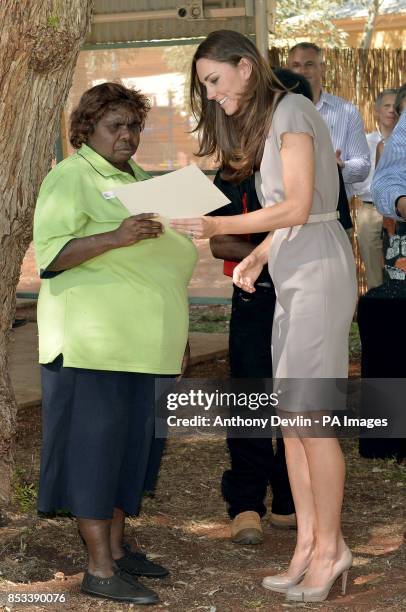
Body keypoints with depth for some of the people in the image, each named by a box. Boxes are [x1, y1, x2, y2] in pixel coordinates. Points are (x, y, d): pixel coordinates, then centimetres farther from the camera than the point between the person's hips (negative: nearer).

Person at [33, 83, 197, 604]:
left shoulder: (140, 178, 19)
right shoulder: (70, 178, -6)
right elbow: (50, 254, -17)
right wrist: (115, 238, -29)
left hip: (143, 344, 8)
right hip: (93, 341, -8)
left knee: (132, 443, 11)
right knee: (95, 445, -6)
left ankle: (116, 549, 22)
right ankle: (99, 571, -5)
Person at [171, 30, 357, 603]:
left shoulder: (291, 111, -9)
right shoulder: (263, 122, 19)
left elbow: (298, 207, -17)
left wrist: (220, 226, -17)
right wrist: (255, 258, 4)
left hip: (318, 270, -9)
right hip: (292, 275, 9)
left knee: (309, 416, -6)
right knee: (291, 417, 6)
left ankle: (330, 546, 3)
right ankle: (307, 544, 9)